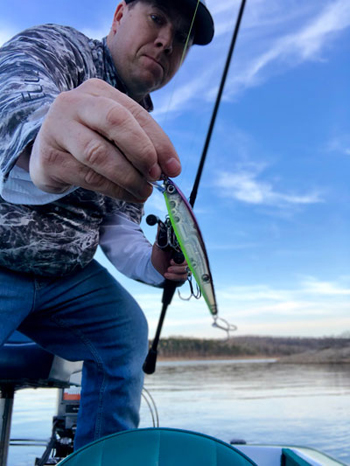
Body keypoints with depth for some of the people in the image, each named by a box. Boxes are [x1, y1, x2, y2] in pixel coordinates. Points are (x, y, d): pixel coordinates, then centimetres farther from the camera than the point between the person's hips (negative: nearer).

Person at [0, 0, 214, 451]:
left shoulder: (139, 133, 9)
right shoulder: (56, 47, -10)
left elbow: (118, 224, 5)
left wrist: (152, 262, -17)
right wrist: (39, 147, -60)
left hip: (68, 275, 7)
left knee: (127, 333, -3)